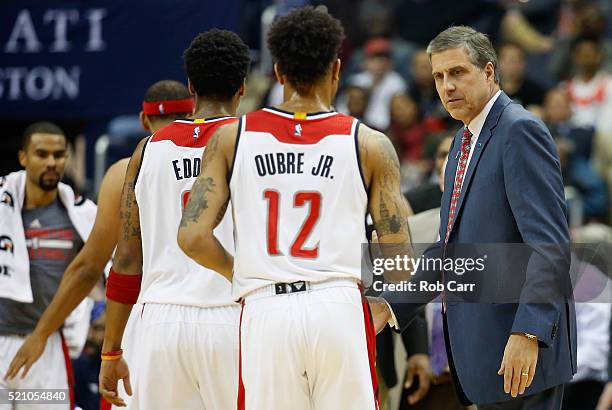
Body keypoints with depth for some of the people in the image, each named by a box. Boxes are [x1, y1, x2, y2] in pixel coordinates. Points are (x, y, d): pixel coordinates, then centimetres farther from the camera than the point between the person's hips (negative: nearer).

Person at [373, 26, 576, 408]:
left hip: (522, 349, -9)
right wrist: (392, 305, 12)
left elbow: (551, 245, -20)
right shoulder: (465, 140, 18)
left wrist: (528, 333, -27)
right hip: (482, 345, 9)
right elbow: (448, 247, 23)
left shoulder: (520, 130, -12)